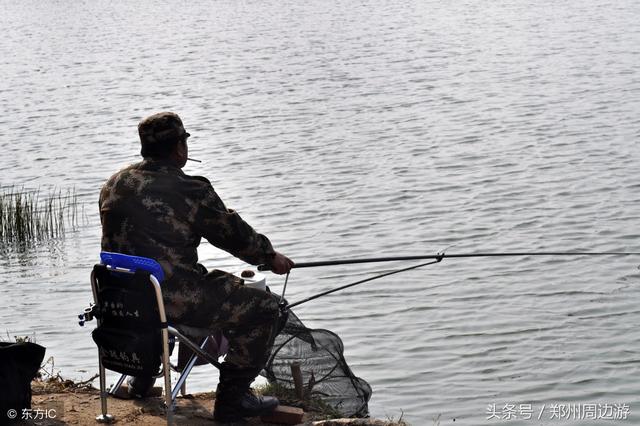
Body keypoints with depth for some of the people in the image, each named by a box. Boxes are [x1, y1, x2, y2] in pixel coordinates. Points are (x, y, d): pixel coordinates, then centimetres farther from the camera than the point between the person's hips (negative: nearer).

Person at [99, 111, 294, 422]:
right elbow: (233, 233, -3)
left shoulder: (114, 185, 5)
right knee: (263, 308, 5)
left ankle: (143, 376, 44)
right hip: (174, 300, -8)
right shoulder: (191, 191, -14)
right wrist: (271, 258, 16)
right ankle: (232, 400, 7)